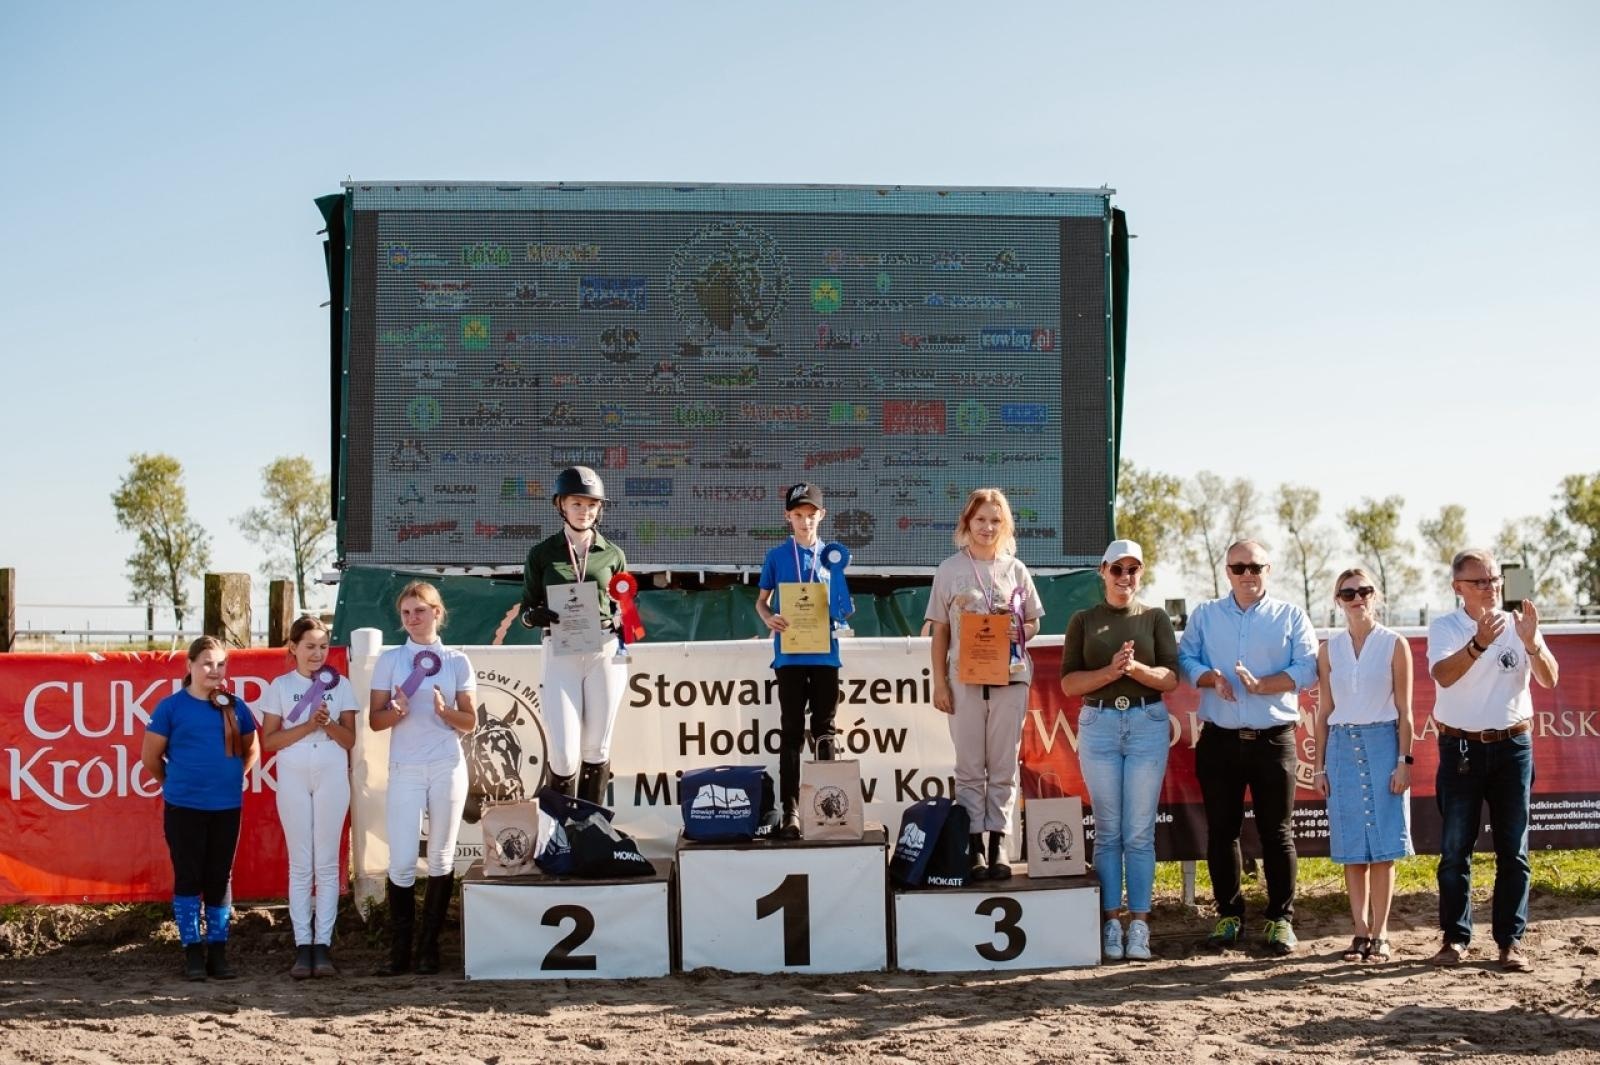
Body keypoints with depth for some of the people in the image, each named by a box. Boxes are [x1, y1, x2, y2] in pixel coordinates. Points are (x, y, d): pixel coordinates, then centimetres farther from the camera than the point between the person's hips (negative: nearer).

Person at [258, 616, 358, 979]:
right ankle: (302, 946, 2)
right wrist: (308, 725, -13)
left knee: (327, 863, 0)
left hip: (332, 777, 1)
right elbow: (269, 740, -1)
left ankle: (323, 945, 2)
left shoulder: (340, 685, 7)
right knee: (300, 864, 1)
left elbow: (350, 739, 5)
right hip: (293, 779, 0)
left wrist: (328, 724, -13)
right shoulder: (280, 686, 5)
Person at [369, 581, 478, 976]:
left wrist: (445, 712, -14)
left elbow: (470, 722, 6)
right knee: (402, 862, -6)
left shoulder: (457, 662, 6)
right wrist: (397, 711, -17)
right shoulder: (389, 660, 6)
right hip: (405, 769, -1)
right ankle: (399, 949, 4)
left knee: (441, 858, 5)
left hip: (448, 767, 1)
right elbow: (375, 720, 4)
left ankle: (429, 947, 14)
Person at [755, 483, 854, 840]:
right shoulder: (776, 556, 3)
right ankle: (790, 811, 3)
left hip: (825, 653, 1)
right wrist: (769, 618, -13)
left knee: (824, 730, 7)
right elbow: (761, 599, 9)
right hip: (790, 654, -1)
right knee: (792, 734, 1)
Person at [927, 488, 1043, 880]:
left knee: (1003, 767, 4)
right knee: (969, 767, 3)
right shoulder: (950, 570, 3)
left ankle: (998, 843, 10)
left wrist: (1020, 633, -10)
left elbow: (1034, 623, 13)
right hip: (965, 680, -1)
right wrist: (939, 683, -1)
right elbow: (940, 631, 5)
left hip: (1010, 679, 1)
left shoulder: (1015, 569, 7)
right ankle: (974, 845, 7)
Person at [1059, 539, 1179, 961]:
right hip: (1098, 724, 0)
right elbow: (1068, 683, 2)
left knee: (1140, 832, 0)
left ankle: (1138, 925, 3)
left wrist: (1136, 668, -17)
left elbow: (1171, 679, 1)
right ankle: (1111, 924, 6)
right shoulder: (1083, 621, 9)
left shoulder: (1156, 618, 8)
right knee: (1108, 830, 2)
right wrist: (1109, 672, -14)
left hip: (1148, 724, 0)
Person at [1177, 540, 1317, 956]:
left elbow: (1305, 668, -3)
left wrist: (1261, 685, -17)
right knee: (1221, 831, 6)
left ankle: (1281, 919, 9)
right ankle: (1228, 915, 16)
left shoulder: (1291, 617, 6)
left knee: (1277, 832, 1)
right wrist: (1210, 677, -14)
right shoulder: (1204, 615, 13)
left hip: (1273, 739, -2)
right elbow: (1185, 658, 6)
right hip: (1219, 739, 2)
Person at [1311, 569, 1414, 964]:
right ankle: (1361, 932, 10)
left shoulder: (1394, 644, 1)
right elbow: (1324, 712, 10)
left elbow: (1404, 709, 0)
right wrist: (1319, 765, 6)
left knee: (1382, 845, -2)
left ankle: (1380, 934, 5)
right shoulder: (1330, 649, 8)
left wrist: (1404, 760, -6)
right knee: (1352, 848, 4)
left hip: (1383, 743, -2)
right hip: (1342, 746, 2)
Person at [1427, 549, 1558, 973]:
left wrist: (1531, 643, -27)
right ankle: (1456, 938, 10)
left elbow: (1550, 679, -8)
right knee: (1455, 849, 2)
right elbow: (1443, 675, -20)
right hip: (1461, 747, -1)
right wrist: (1479, 644, -37)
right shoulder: (1444, 628, -1)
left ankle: (1511, 941, 8)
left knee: (1513, 850, 2)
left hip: (1513, 745, 1)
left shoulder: (1518, 625, 3)